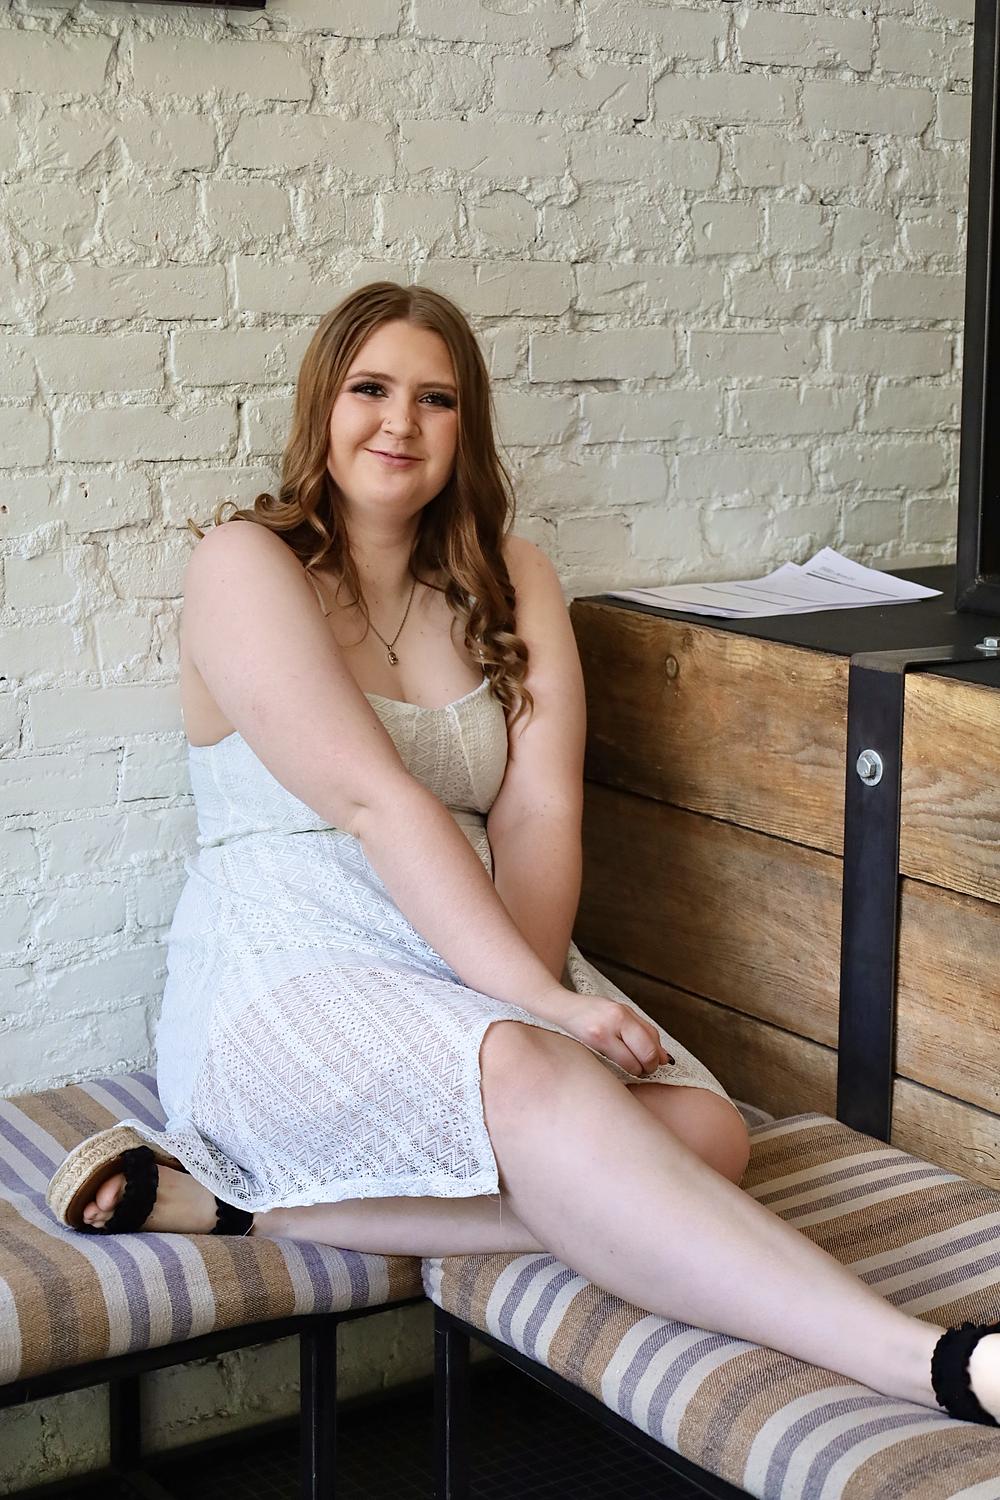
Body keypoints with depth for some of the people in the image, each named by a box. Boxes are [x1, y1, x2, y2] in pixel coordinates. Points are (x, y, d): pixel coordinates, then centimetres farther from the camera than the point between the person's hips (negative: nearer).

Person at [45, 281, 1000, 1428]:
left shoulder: (511, 581, 13)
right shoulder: (247, 564, -4)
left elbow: (540, 815, -1)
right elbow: (376, 801, -17)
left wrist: (532, 988, -19)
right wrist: (534, 1006, -26)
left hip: (483, 968, 6)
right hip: (291, 978, -6)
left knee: (704, 1136, -21)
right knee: (529, 1084, -35)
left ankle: (254, 1198, -21)